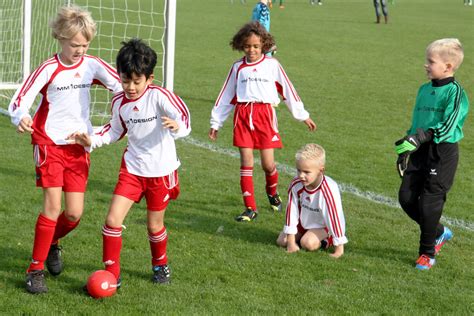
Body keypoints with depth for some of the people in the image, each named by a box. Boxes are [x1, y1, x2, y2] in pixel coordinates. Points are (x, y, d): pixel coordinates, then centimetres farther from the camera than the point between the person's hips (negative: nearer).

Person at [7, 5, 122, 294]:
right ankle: (36, 269, -3)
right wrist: (21, 118, -41)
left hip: (79, 146, 4)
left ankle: (52, 243, 33)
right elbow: (19, 101, -19)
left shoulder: (92, 65, -1)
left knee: (74, 214, 0)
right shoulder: (49, 70, -12)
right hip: (50, 144, -4)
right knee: (53, 206, -14)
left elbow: (124, 87, 0)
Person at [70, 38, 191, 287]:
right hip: (132, 169, 4)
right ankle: (111, 272, 4)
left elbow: (184, 119, -25)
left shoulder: (159, 96, -19)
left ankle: (160, 265, 40)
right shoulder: (119, 102, -2)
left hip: (160, 171, -4)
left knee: (155, 226, 11)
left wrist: (176, 127, -48)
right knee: (112, 220, -8)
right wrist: (92, 141, 1)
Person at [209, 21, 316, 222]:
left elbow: (288, 90, 10)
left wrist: (303, 116, 11)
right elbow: (227, 96, 16)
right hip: (243, 115, 1)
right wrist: (216, 122, 16)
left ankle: (272, 192, 31)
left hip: (265, 115, -1)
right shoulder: (238, 67, 9)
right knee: (246, 163, -2)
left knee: (268, 164, -2)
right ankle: (250, 208, 2)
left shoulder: (272, 65, 5)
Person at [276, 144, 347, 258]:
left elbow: (335, 217, -32)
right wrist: (291, 242, -13)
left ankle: (326, 241, 2)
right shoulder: (295, 185, -23)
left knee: (308, 243, -27)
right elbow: (291, 211, -15)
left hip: (322, 225, -5)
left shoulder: (329, 190, -36)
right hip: (303, 222, 5)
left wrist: (339, 249, -29)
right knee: (281, 241, -6)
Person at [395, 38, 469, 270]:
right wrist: (405, 150, 18)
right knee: (406, 197, 4)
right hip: (420, 151, 7)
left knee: (429, 203, -4)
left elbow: (447, 126, -23)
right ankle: (439, 233, 26)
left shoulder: (455, 93, -12)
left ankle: (427, 253, 13)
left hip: (443, 152, -7)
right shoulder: (424, 90, 11)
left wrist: (421, 137, -34)